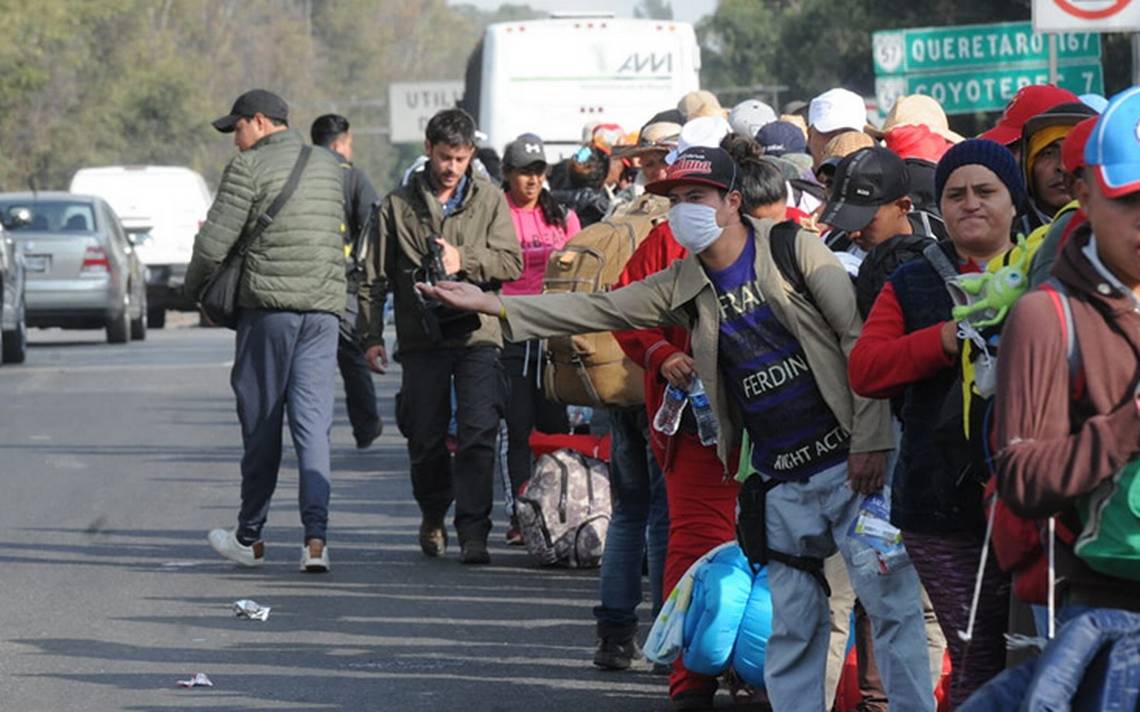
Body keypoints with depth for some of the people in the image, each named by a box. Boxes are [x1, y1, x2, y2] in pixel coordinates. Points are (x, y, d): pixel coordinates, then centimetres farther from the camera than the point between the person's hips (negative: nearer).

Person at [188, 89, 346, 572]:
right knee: (313, 423, 1)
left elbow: (214, 243, -9)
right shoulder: (327, 166, 15)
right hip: (325, 306, 5)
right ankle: (316, 536, -12)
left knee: (261, 422, 5)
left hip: (269, 304, -5)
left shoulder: (249, 166, -6)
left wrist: (194, 285, 8)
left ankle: (250, 537, 14)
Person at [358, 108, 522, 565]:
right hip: (422, 338, 1)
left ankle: (473, 532, -11)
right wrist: (372, 336, 0)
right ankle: (433, 518, 29)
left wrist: (464, 260, -14)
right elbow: (375, 277, 8)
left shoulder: (490, 200, 7)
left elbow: (511, 263, 0)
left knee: (479, 434, -12)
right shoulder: (399, 205, 6)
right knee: (425, 439, 6)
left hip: (477, 335, -1)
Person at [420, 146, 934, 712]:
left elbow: (858, 338, -8)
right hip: (781, 483, 5)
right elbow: (598, 309, 7)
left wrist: (870, 438, -14)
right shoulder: (681, 287, 9)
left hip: (848, 461, -5)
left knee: (890, 601, -7)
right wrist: (494, 305, -2)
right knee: (792, 625, 7)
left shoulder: (792, 248, -5)